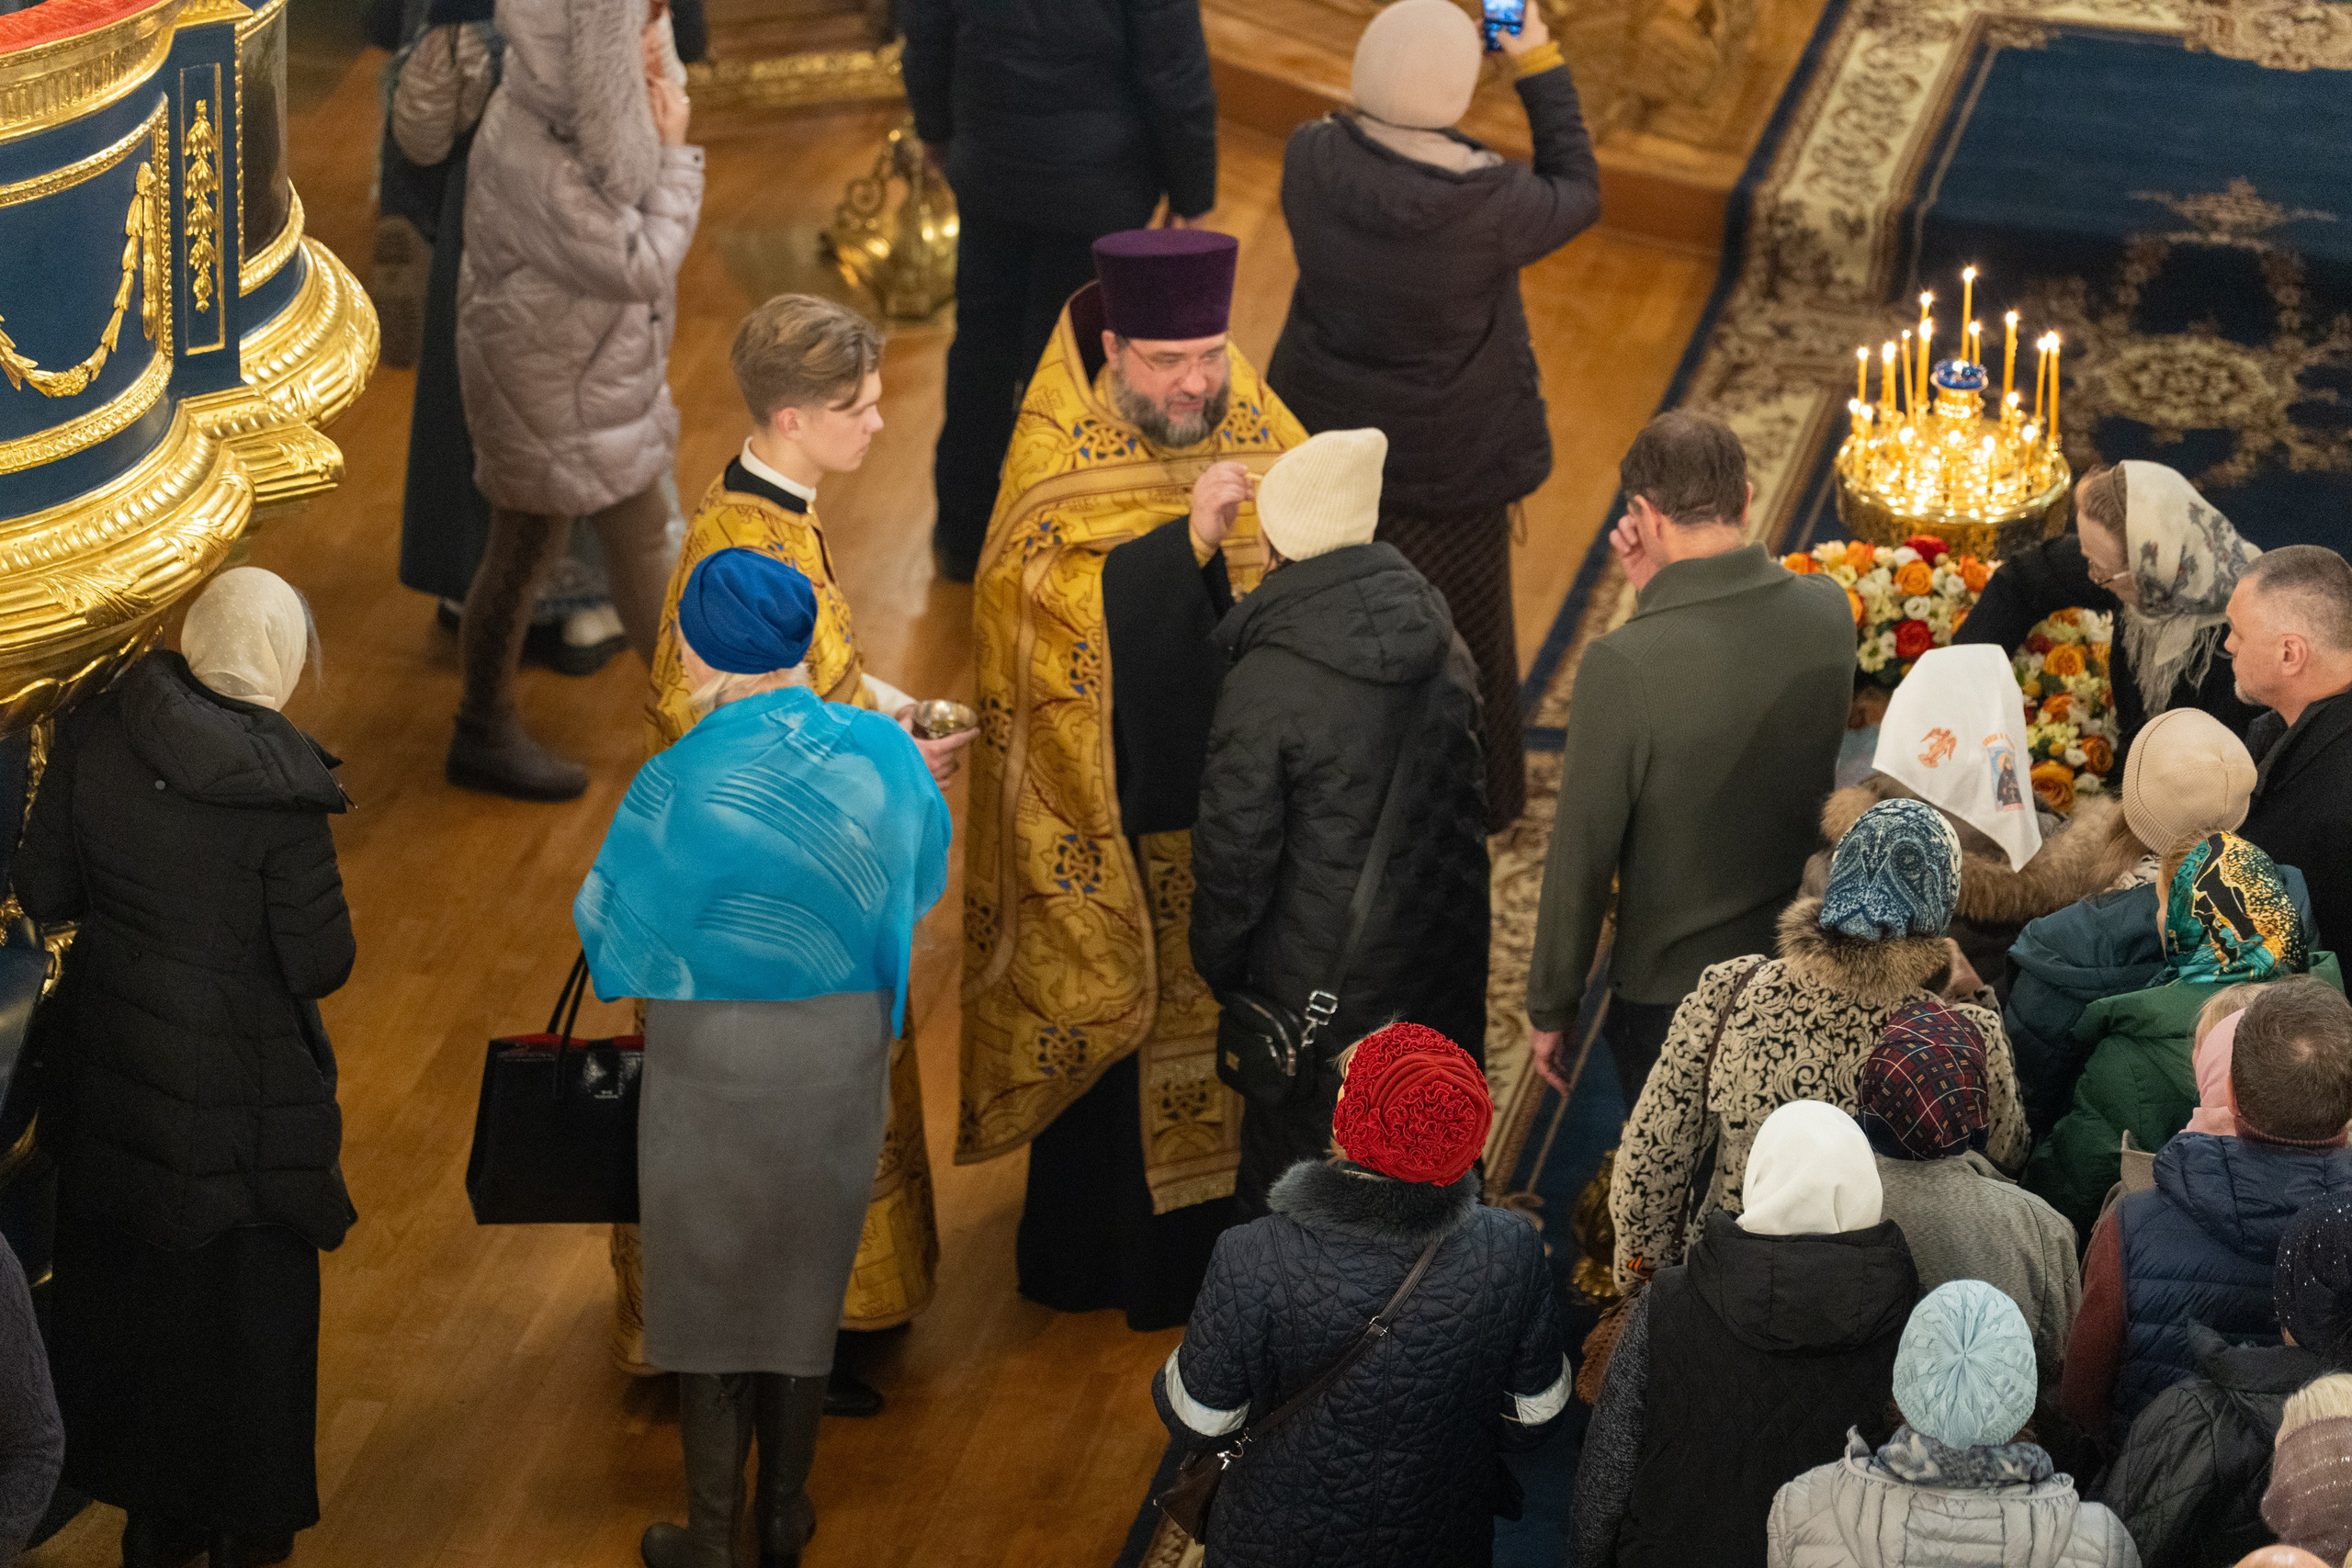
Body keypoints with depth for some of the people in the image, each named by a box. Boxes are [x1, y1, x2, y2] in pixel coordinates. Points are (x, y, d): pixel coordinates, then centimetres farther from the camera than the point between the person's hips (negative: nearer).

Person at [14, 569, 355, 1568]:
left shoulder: (92, 742, -11)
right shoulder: (275, 791, -25)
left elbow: (43, 893, -2)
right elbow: (321, 963, -20)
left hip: (114, 1061, 5)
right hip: (237, 1087, -5)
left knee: (123, 1272, 22)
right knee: (243, 1294, 15)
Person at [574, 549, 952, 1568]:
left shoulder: (683, 784, -23)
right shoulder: (881, 754, -11)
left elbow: (609, 919, -9)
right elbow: (921, 882, 6)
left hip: (713, 1072, -4)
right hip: (845, 1063, 4)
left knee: (711, 1292, 14)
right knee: (807, 1282, 21)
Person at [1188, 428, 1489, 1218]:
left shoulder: (1266, 685, -23)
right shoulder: (1445, 644, -3)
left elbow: (1236, 850, -15)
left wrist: (1220, 968, 1)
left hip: (1322, 977, -6)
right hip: (1445, 952, 6)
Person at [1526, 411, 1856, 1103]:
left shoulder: (1622, 667, -27)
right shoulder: (1828, 612, -11)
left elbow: (1582, 857, -18)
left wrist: (1551, 1007, -5)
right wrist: (1659, 593, -2)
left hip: (1674, 999, -4)